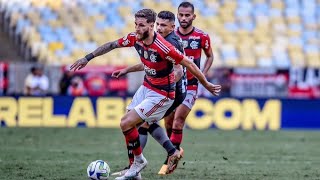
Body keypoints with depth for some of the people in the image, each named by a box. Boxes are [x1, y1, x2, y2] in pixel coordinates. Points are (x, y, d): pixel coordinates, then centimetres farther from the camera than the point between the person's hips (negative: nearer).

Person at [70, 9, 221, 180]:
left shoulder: (163, 47, -29)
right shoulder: (135, 38, -8)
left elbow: (189, 64, -19)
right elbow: (112, 45, 8)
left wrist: (207, 85, -10)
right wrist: (87, 58, 10)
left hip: (161, 94, -8)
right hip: (146, 87, 8)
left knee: (126, 123, -14)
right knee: (127, 124, 4)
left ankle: (139, 161, 9)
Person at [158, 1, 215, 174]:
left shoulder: (202, 36, -6)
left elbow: (210, 56, 11)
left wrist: (202, 74, -3)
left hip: (190, 85, -3)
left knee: (178, 121, -16)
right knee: (168, 122, 6)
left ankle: (169, 161, -11)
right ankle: (176, 150, 32)